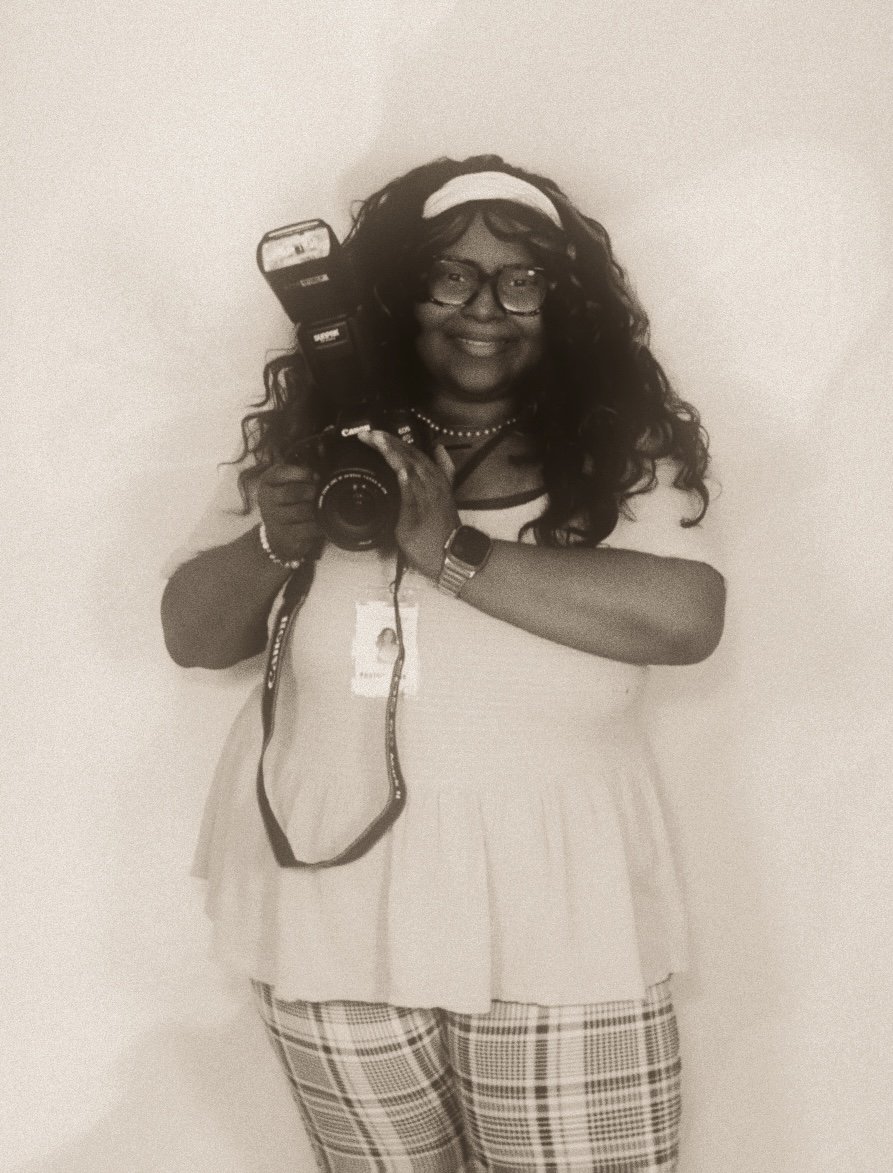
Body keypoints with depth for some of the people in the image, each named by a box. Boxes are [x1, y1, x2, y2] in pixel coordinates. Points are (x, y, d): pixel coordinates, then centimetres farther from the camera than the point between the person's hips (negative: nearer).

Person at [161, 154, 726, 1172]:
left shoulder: (625, 446, -3)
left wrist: (455, 551, -20)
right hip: (335, 911, 2)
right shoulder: (316, 433, 2)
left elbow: (687, 616, -19)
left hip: (558, 924, -1)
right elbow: (190, 636, 5)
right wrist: (274, 543, -16)